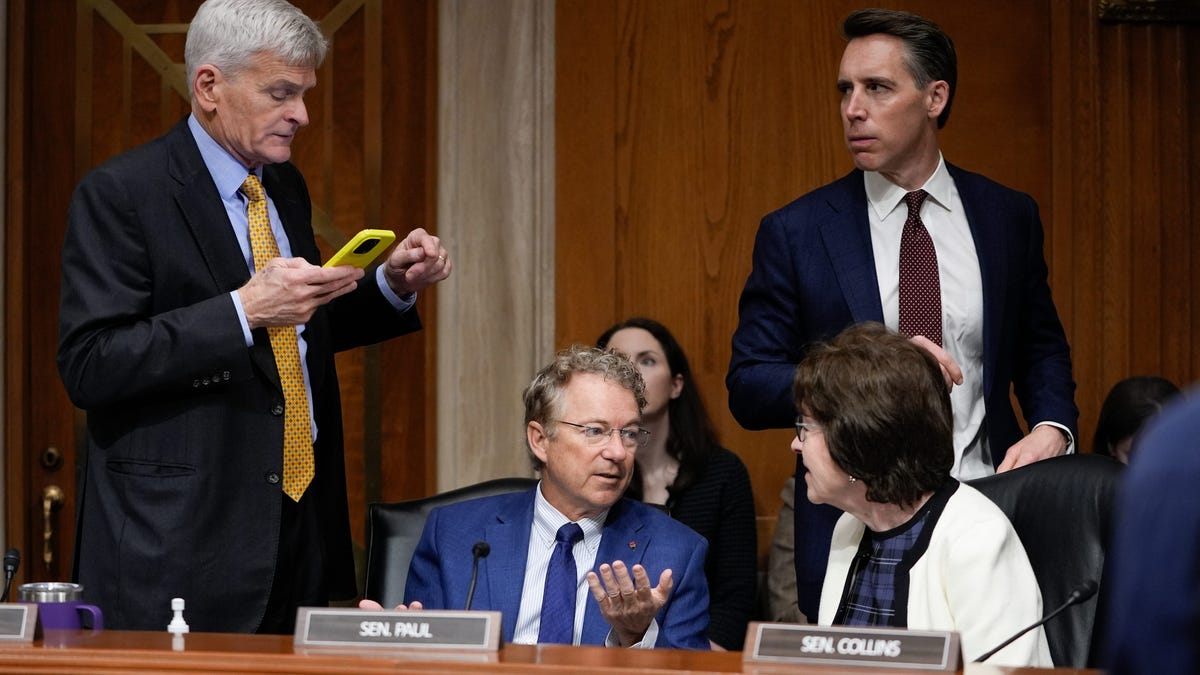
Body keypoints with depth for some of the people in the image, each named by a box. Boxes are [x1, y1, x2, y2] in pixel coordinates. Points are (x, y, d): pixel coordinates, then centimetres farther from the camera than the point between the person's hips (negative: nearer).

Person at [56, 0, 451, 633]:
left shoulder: (285, 187, 15)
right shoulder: (120, 195, -10)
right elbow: (88, 366, -19)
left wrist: (392, 286, 8)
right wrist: (243, 310, -24)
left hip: (299, 524, 7)